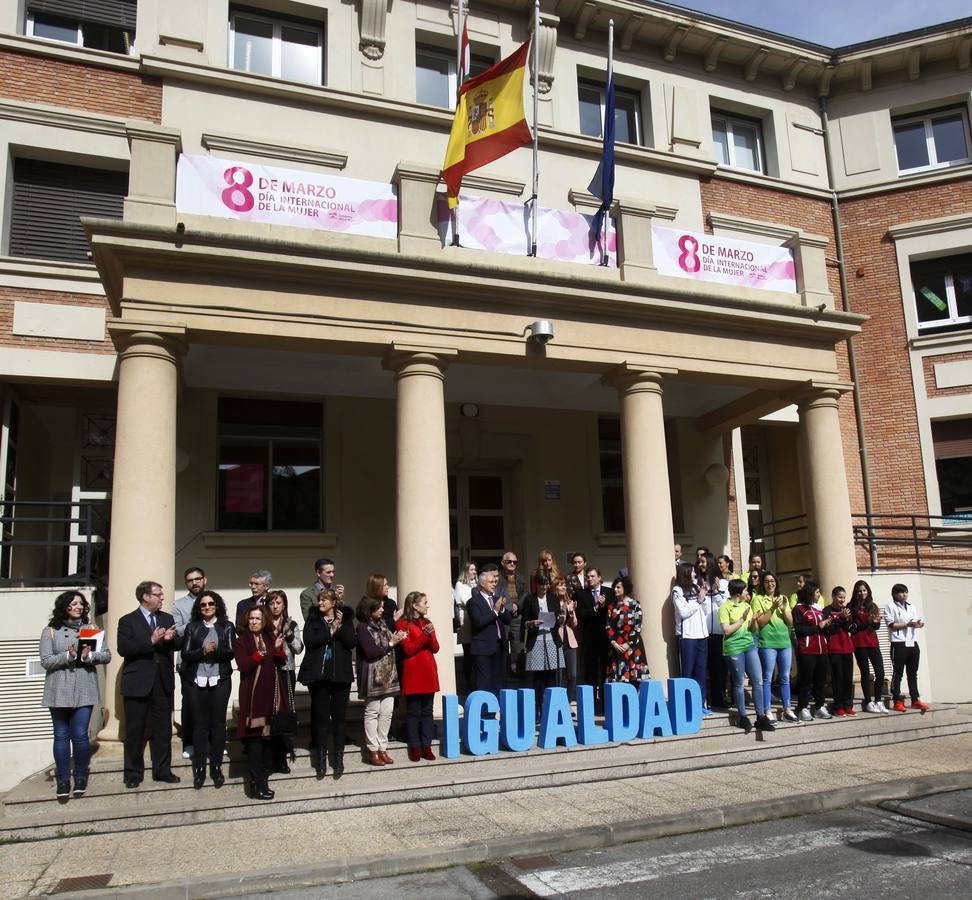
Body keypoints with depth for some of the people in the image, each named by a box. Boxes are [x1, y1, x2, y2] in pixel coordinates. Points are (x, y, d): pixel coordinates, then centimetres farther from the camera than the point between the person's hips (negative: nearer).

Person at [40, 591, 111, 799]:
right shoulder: (51, 631, 5)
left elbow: (107, 655, 4)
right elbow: (46, 661, -3)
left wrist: (89, 656, -15)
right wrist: (69, 655, -18)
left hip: (84, 690, 1)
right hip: (59, 690, 0)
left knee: (80, 735, -2)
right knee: (61, 736, 5)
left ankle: (81, 778, 13)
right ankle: (63, 781, 15)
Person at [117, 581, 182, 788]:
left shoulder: (167, 619, 12)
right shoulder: (128, 621, -2)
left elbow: (179, 644, 5)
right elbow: (123, 648, -15)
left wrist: (170, 638, -17)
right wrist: (151, 641, -23)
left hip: (163, 682, 4)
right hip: (137, 683, -4)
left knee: (163, 729, 9)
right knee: (135, 731, 5)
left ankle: (162, 771, 18)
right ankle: (133, 774, 16)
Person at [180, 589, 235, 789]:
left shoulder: (227, 627, 6)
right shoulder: (192, 627, 8)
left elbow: (232, 653, 0)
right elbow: (185, 654, 1)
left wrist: (217, 650, -18)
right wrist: (202, 651, -15)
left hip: (220, 681, 0)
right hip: (197, 681, 0)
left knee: (218, 723, 3)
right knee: (199, 724, 2)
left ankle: (216, 767, 12)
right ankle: (199, 769, 9)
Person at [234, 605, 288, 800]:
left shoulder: (270, 638, 12)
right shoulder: (241, 641, -2)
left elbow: (281, 663, 6)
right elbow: (243, 666, -14)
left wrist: (278, 649, -13)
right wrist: (259, 653, -26)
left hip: (270, 693, 5)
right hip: (253, 694, -5)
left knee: (267, 735, 10)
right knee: (255, 736, -9)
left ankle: (258, 775, 23)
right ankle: (257, 784, -7)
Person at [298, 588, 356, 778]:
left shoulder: (346, 619, 6)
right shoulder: (312, 619, 5)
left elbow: (352, 642, -6)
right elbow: (309, 641, -11)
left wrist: (340, 627, -15)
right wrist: (330, 631, -12)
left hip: (340, 675, 0)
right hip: (318, 675, 0)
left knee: (339, 716, 5)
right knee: (321, 717, 3)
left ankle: (338, 756, 15)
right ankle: (321, 757, 13)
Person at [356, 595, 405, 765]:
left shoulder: (382, 623, 13)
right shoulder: (363, 627, -8)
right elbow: (370, 652, -15)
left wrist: (398, 638, 0)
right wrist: (390, 644, -12)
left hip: (388, 675, 6)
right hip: (373, 676, -6)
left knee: (387, 713, 5)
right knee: (372, 713, 1)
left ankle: (382, 748, 14)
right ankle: (372, 751, 9)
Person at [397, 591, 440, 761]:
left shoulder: (426, 622, 15)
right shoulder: (403, 624, -4)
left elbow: (435, 648, 9)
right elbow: (408, 650, -12)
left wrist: (431, 635, -10)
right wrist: (424, 635, -18)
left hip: (429, 672, 6)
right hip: (413, 673, -6)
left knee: (427, 711, 7)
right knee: (413, 712, 0)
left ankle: (426, 746, 11)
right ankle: (414, 747, 5)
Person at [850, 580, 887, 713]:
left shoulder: (873, 606, 15)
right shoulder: (852, 607, 1)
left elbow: (877, 626, 11)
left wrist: (876, 622, -12)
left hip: (873, 642, 4)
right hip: (859, 643, -4)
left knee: (880, 672, -2)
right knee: (865, 672, 0)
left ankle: (878, 701, 11)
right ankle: (868, 703, 7)